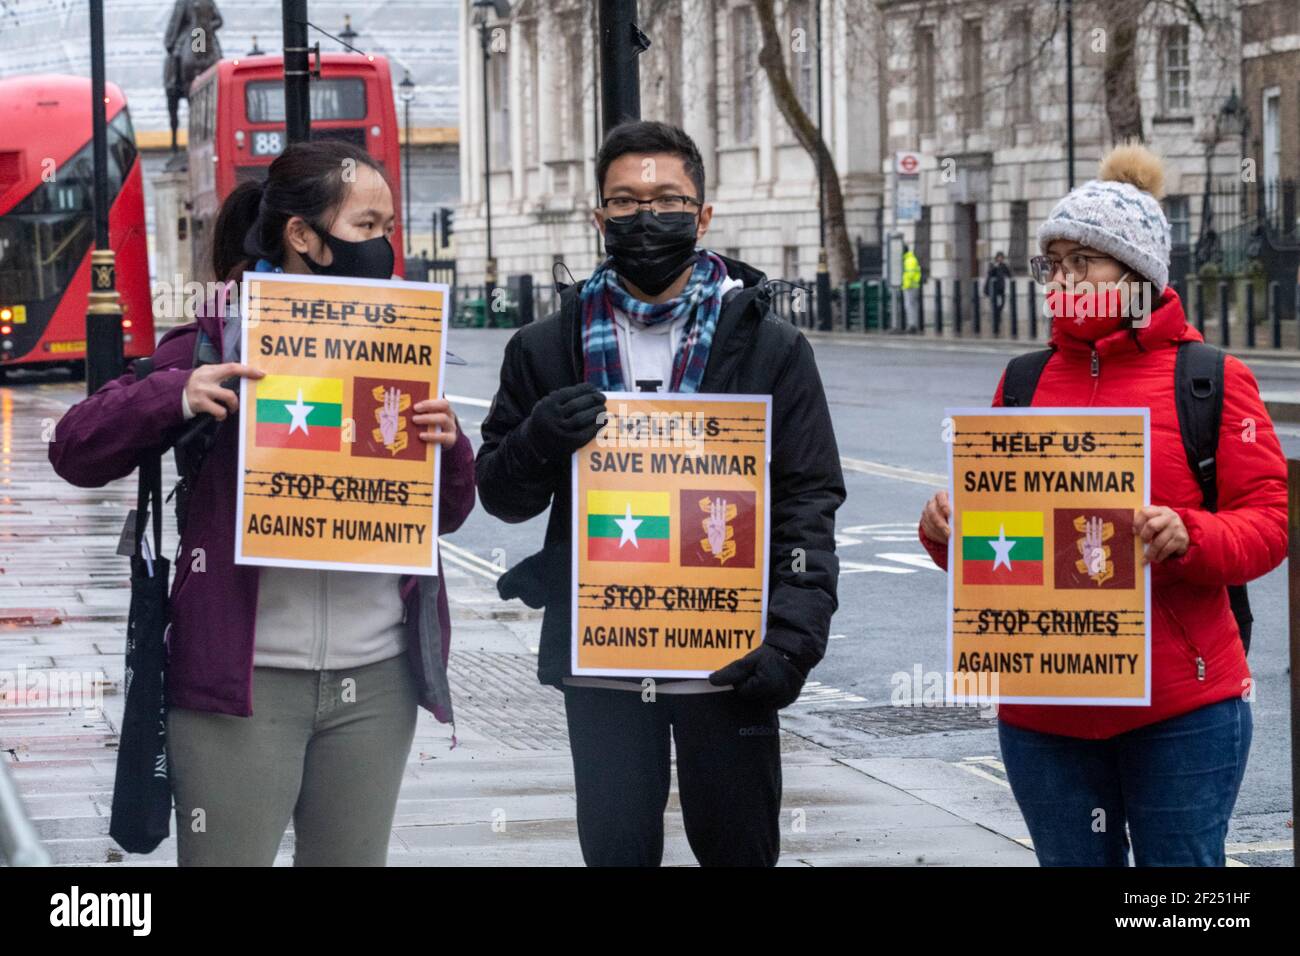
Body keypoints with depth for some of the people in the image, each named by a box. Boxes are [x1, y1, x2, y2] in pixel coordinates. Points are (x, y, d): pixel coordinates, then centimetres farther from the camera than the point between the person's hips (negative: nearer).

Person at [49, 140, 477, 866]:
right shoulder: (219, 337, -1)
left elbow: (451, 513, 13)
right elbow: (77, 451, -3)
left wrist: (449, 445, -9)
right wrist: (176, 396, -20)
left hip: (375, 678, 4)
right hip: (245, 676, -4)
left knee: (354, 858, 11)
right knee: (229, 857, -1)